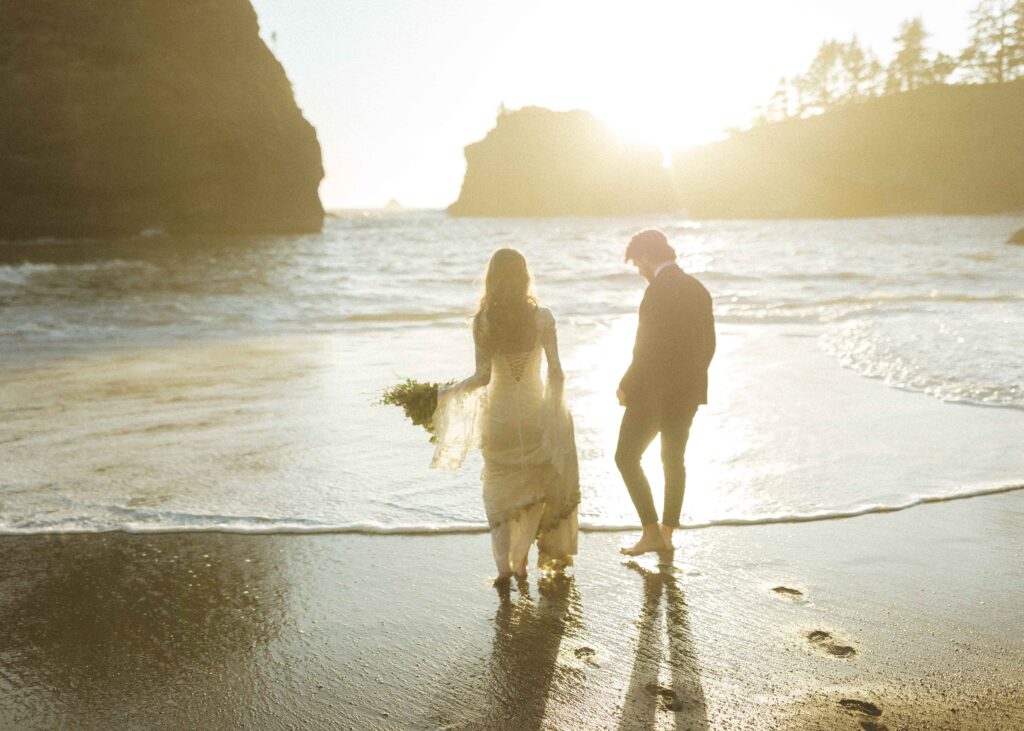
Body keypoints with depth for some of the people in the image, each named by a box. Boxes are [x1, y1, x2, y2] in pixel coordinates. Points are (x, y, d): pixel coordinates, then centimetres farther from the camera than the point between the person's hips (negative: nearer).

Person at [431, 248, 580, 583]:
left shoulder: (483, 321, -10)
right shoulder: (542, 317, -9)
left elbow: (483, 377, -11)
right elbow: (555, 370, -8)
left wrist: (447, 392, 4)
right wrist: (556, 407, 6)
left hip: (500, 416, 0)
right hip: (535, 414, 0)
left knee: (501, 490, 14)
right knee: (544, 481, 20)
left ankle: (505, 563, 7)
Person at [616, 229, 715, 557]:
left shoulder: (658, 290, -17)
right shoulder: (698, 289, 9)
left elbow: (649, 348, -21)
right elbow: (709, 344, 13)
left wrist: (627, 386, -9)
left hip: (654, 392, -8)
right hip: (688, 393, 8)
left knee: (627, 457, 2)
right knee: (674, 460, 15)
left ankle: (651, 531, -1)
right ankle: (667, 533, 22)